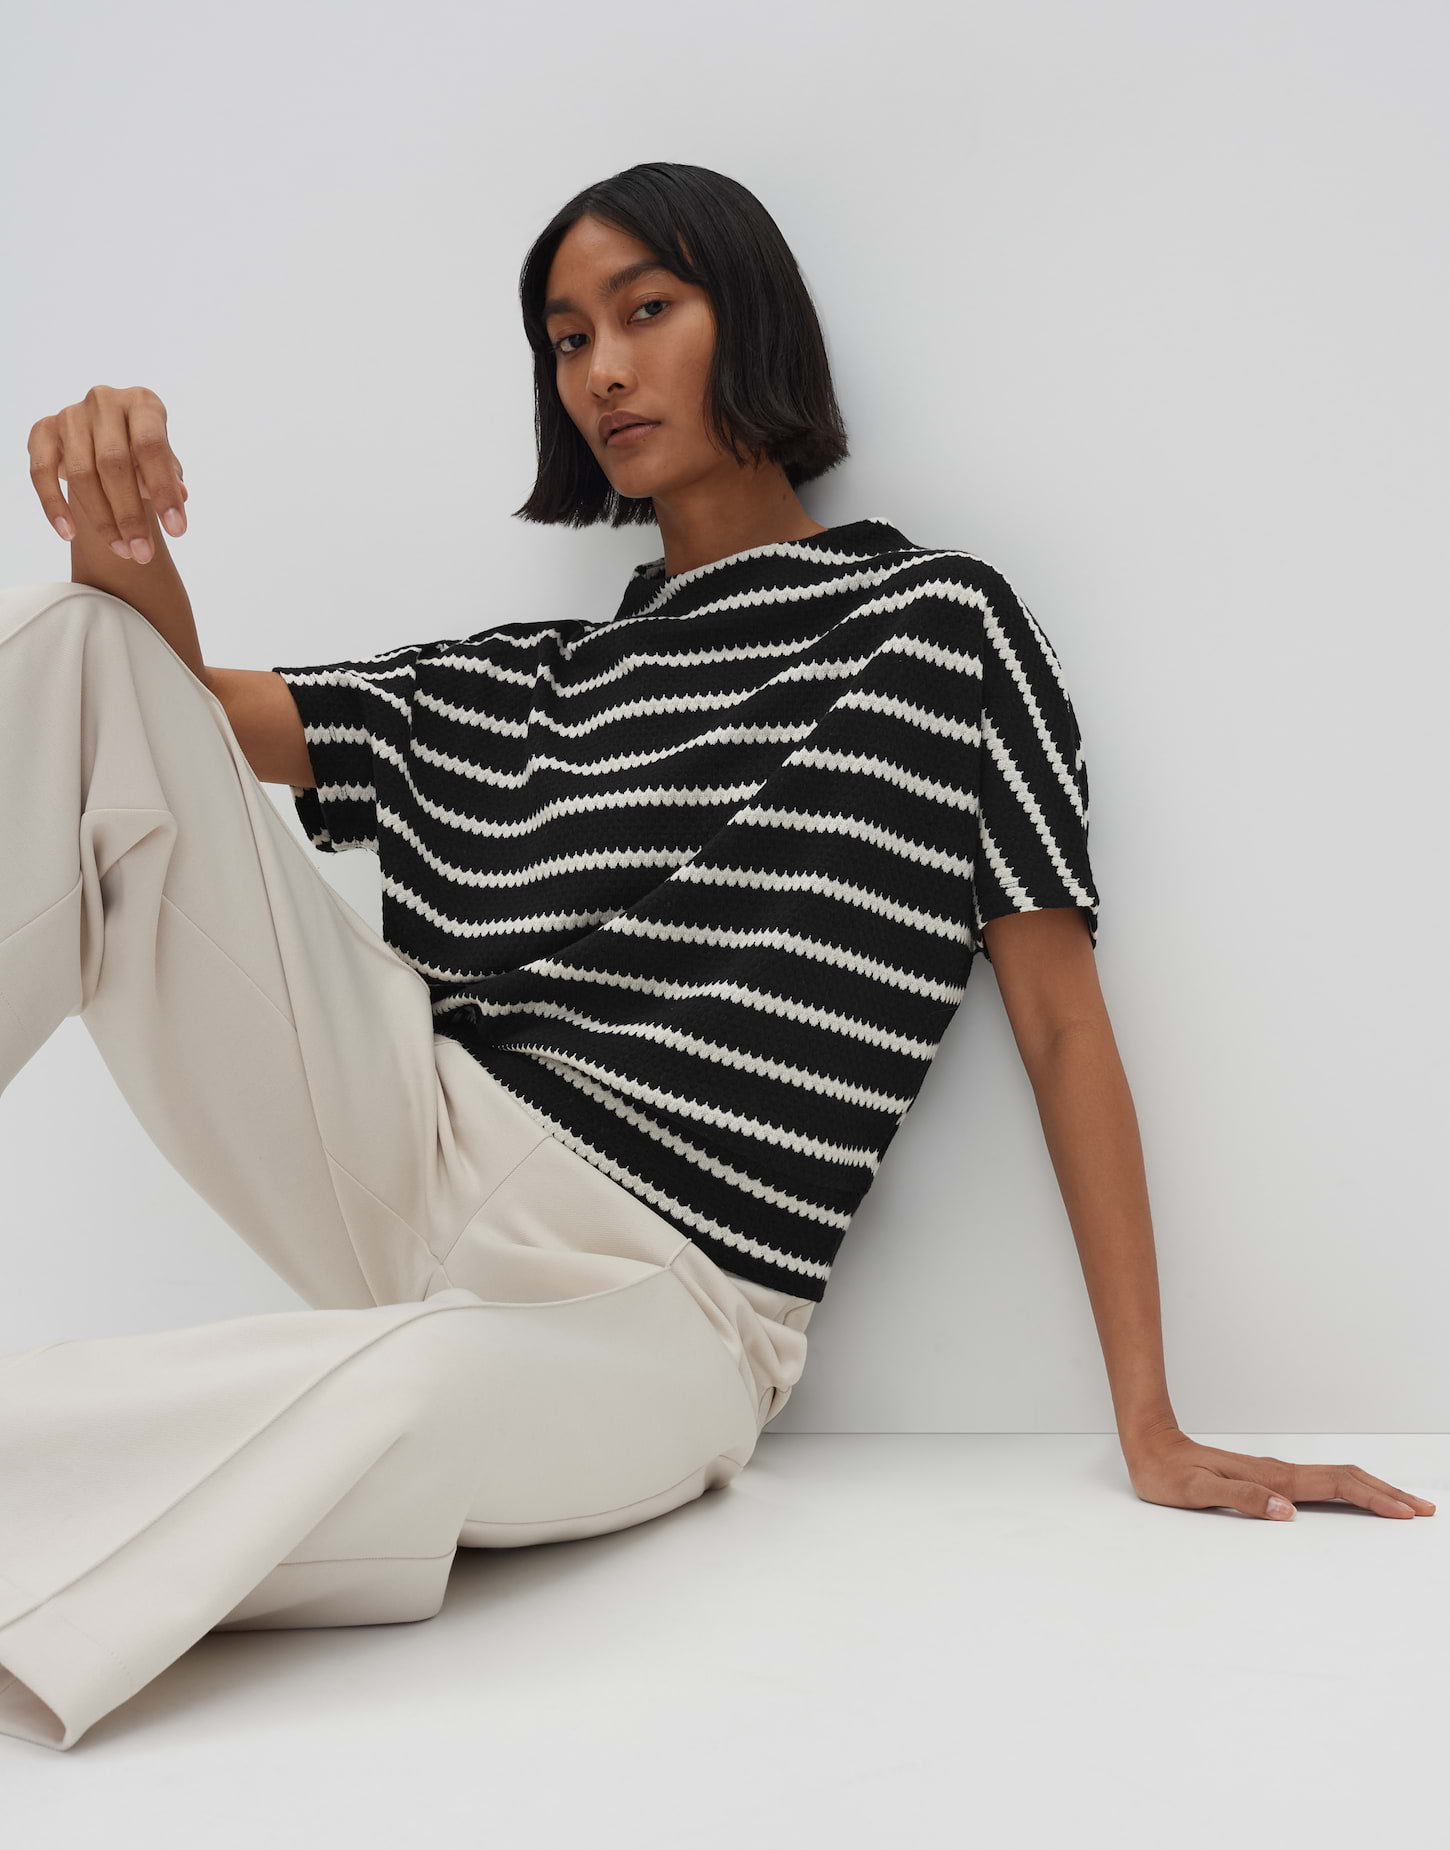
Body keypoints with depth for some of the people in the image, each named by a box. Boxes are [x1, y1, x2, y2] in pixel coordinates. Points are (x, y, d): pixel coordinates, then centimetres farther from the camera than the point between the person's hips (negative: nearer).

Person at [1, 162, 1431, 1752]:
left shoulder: (935, 625, 8)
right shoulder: (527, 684, 22)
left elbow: (1062, 1019, 3)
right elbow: (196, 722, 14)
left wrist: (1151, 1431, -2)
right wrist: (129, 553, -12)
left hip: (652, 1307, -4)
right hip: (415, 1156, 5)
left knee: (397, 1399, -45)